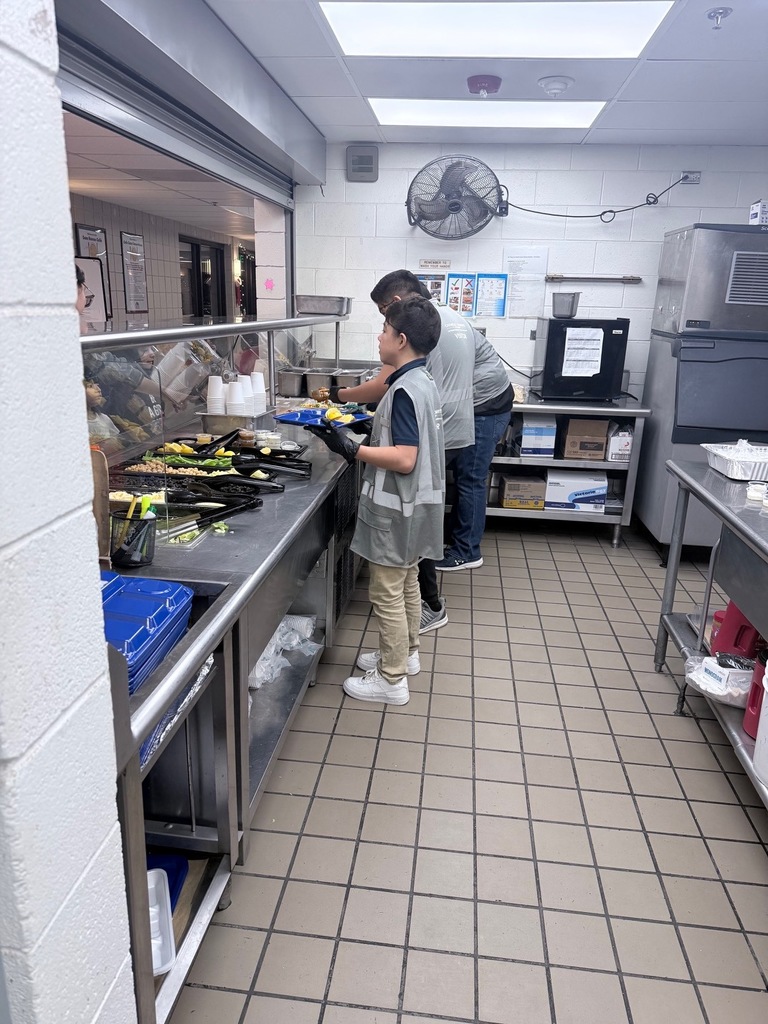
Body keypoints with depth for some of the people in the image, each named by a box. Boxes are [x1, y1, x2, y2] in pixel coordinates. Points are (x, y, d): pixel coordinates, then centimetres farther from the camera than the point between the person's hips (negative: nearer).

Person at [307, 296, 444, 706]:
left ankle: (392, 680, 15)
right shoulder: (422, 382, 7)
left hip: (395, 508, -10)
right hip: (414, 503, 10)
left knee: (387, 593, 2)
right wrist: (367, 430, 11)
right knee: (406, 582, 22)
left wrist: (352, 449, -26)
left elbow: (404, 459, -28)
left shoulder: (405, 390, -23)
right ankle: (405, 653, 39)